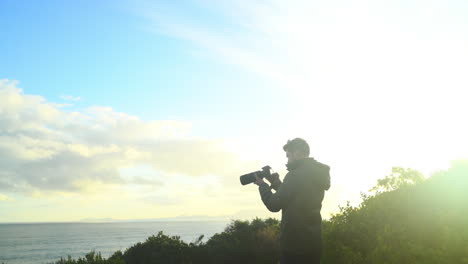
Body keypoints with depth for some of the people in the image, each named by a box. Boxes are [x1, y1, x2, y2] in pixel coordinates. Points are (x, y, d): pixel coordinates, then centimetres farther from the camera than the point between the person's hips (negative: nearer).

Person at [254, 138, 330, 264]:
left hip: (295, 244, -8)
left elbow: (274, 205, -12)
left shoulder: (295, 175, -15)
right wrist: (276, 183, 15)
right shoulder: (317, 175, 11)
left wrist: (262, 185, 2)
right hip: (313, 242, 8)